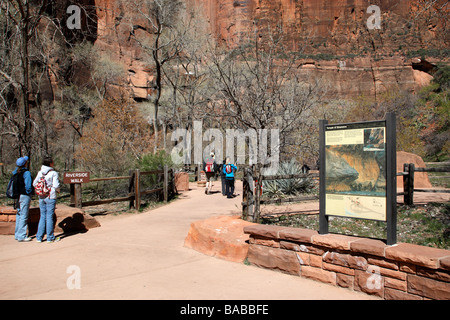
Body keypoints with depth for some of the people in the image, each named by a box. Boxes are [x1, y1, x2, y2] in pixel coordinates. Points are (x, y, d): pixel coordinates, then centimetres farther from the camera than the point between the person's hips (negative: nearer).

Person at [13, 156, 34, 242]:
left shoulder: (16, 172, 5)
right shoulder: (26, 173, -17)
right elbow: (28, 186, -21)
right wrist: (30, 192, -4)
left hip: (18, 196, 8)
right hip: (25, 196, -8)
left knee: (19, 215, 16)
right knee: (24, 216, -3)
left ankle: (17, 234, 25)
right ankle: (22, 236, 1)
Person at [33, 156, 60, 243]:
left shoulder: (40, 172, 5)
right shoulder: (54, 173, -11)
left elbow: (34, 184, 7)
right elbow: (56, 186, -17)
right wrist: (57, 190, 3)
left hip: (41, 197, 5)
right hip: (50, 197, -5)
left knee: (42, 216, 12)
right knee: (49, 217, 1)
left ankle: (39, 237, 15)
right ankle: (50, 237, 8)